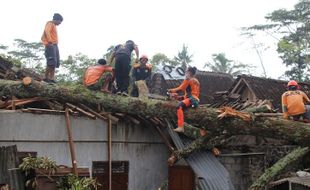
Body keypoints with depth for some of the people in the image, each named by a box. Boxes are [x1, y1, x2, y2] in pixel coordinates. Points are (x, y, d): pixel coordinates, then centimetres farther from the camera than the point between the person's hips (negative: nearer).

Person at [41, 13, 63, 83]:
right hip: (51, 45, -10)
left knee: (55, 63, 6)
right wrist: (50, 41, -25)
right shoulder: (50, 23, -1)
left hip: (55, 45, 10)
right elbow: (46, 31, -19)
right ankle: (46, 78, -10)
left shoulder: (54, 25, 25)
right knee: (51, 63, -16)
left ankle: (51, 78, 6)